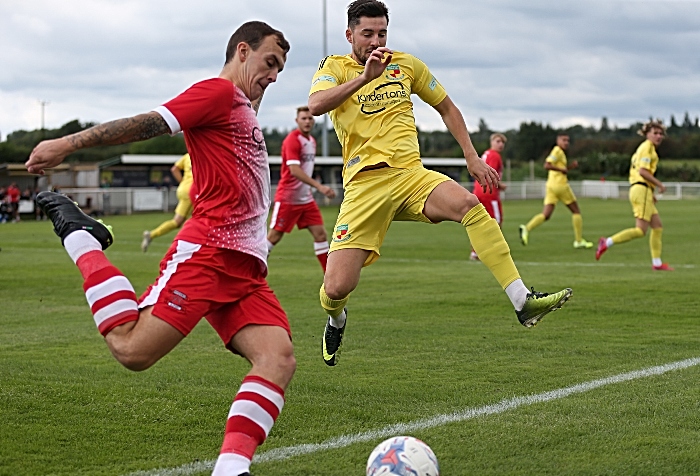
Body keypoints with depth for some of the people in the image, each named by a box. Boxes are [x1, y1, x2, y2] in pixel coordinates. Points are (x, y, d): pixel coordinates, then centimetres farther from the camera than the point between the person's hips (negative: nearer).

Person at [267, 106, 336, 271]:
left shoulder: (312, 141, 11)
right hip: (287, 198, -7)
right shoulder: (292, 140, -15)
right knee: (274, 236, -3)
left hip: (306, 199, 7)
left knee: (320, 233, 0)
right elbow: (294, 170, -27)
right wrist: (319, 186, -33)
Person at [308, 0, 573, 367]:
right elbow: (315, 106, -18)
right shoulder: (334, 68, 4)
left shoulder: (406, 64, 14)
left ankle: (523, 302, -34)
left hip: (410, 173, 2)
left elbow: (446, 107, 25)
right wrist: (364, 77, -24)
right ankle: (336, 319, 29)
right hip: (364, 185, -2)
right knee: (337, 287, -11)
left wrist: (472, 157, 17)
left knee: (469, 205, -30)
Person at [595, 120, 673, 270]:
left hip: (638, 189, 10)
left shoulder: (648, 148, 23)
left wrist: (651, 194, 21)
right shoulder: (647, 147, -7)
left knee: (657, 227, 10)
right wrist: (659, 184, -12)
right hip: (642, 189, -10)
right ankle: (607, 242, -13)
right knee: (640, 230, -13)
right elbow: (643, 171, -18)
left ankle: (657, 263, 11)